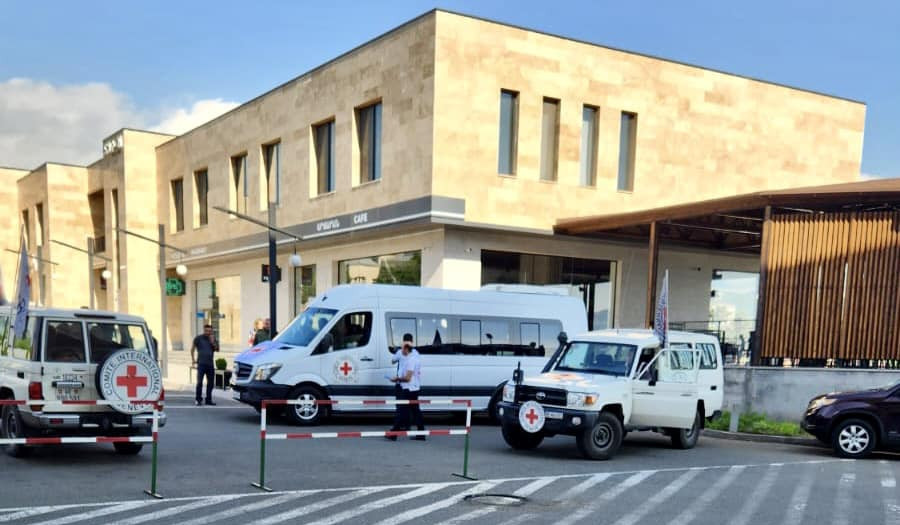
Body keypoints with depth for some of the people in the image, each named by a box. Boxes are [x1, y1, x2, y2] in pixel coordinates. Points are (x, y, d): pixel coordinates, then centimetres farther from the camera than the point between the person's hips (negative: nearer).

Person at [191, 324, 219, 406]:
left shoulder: (213, 339, 12)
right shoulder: (198, 338, 2)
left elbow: (217, 349, 4)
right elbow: (192, 349, 7)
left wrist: (213, 342, -11)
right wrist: (193, 359, 1)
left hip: (210, 364, 4)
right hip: (201, 363, -4)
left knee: (211, 383, 7)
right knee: (199, 382, -10)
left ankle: (208, 400, 16)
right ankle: (198, 399, -4)